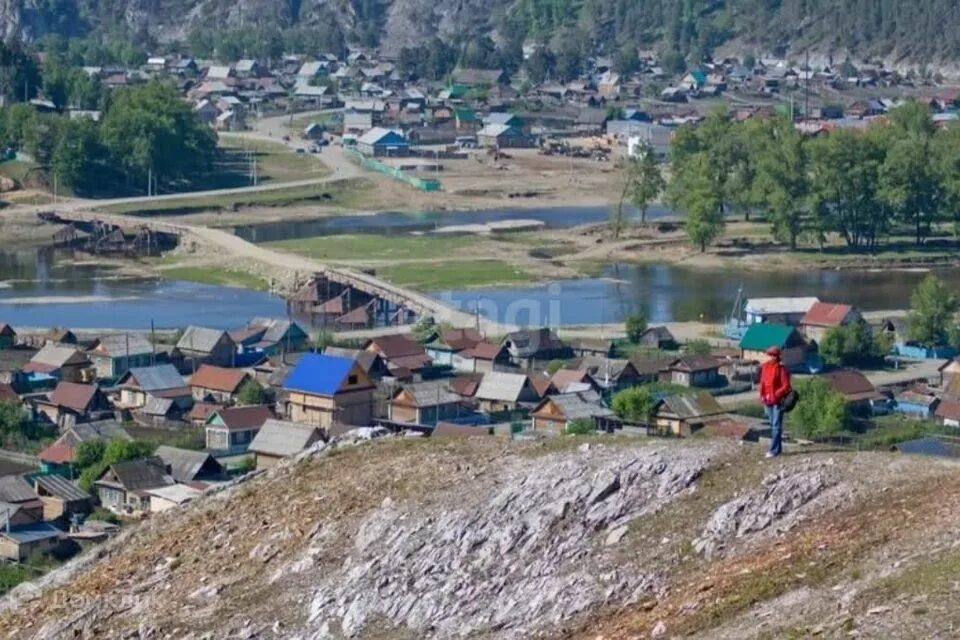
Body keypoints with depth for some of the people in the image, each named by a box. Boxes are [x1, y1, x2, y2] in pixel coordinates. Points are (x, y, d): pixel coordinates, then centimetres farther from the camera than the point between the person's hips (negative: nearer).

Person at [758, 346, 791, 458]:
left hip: (778, 401, -8)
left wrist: (775, 395, -20)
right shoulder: (765, 367, 7)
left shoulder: (781, 369, -13)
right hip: (768, 401, 8)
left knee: (776, 425, -7)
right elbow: (762, 382, 15)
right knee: (773, 425, 13)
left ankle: (774, 450, -8)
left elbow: (786, 386, -14)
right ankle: (778, 448, 22)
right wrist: (762, 396, 3)